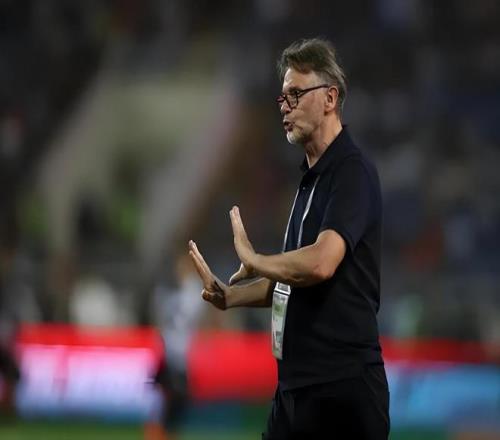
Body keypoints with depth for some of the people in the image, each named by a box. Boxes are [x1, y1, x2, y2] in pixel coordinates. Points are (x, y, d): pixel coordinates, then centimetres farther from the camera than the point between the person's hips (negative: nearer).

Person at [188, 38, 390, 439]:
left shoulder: (352, 171, -13)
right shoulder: (311, 177, 17)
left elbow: (321, 263, -27)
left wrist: (252, 259, -11)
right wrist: (230, 295, 11)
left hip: (343, 384, -9)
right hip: (296, 383, 9)